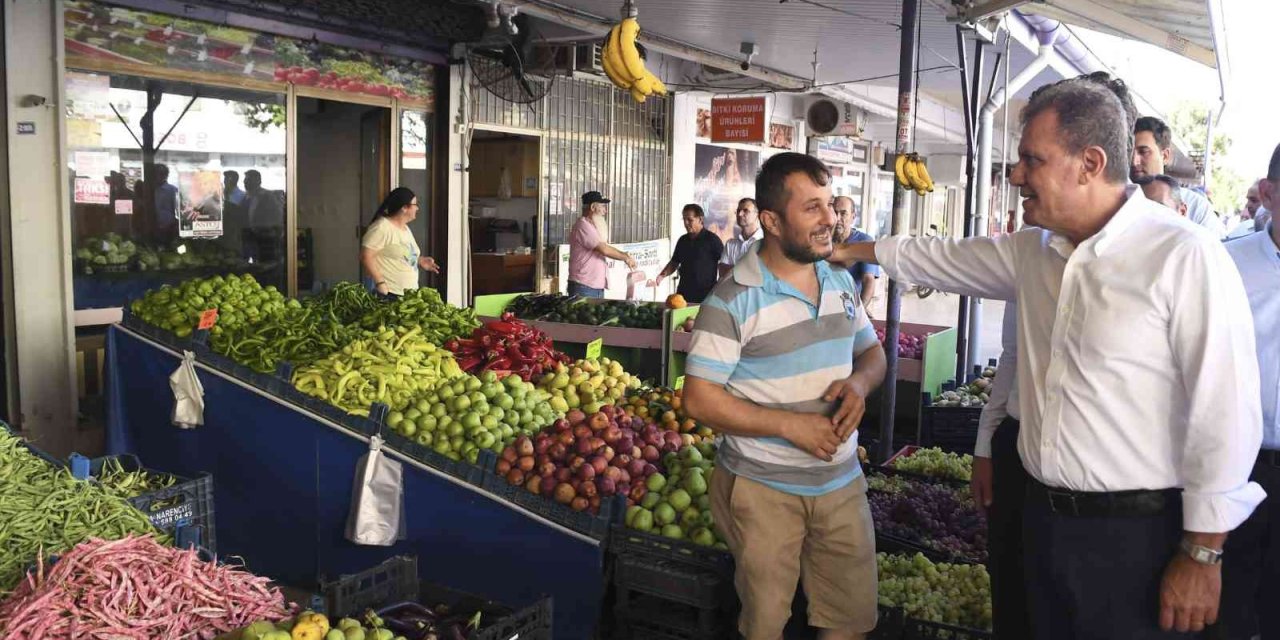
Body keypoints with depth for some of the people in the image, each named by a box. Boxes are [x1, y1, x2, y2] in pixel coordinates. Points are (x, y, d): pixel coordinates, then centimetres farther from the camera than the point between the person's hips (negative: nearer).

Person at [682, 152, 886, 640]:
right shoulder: (732, 300, -16)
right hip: (763, 489, -5)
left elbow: (872, 352, 15)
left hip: (842, 481, 5)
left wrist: (860, 382, -9)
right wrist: (791, 424, -22)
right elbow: (700, 400, -16)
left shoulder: (841, 282, 4)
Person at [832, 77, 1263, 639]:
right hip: (1043, 516, 7)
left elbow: (1224, 414, -18)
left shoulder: (1184, 257, -18)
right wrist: (856, 251, 29)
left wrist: (1202, 554, -14)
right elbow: (944, 258, 23)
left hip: (1133, 533, -7)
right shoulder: (1031, 252, 5)